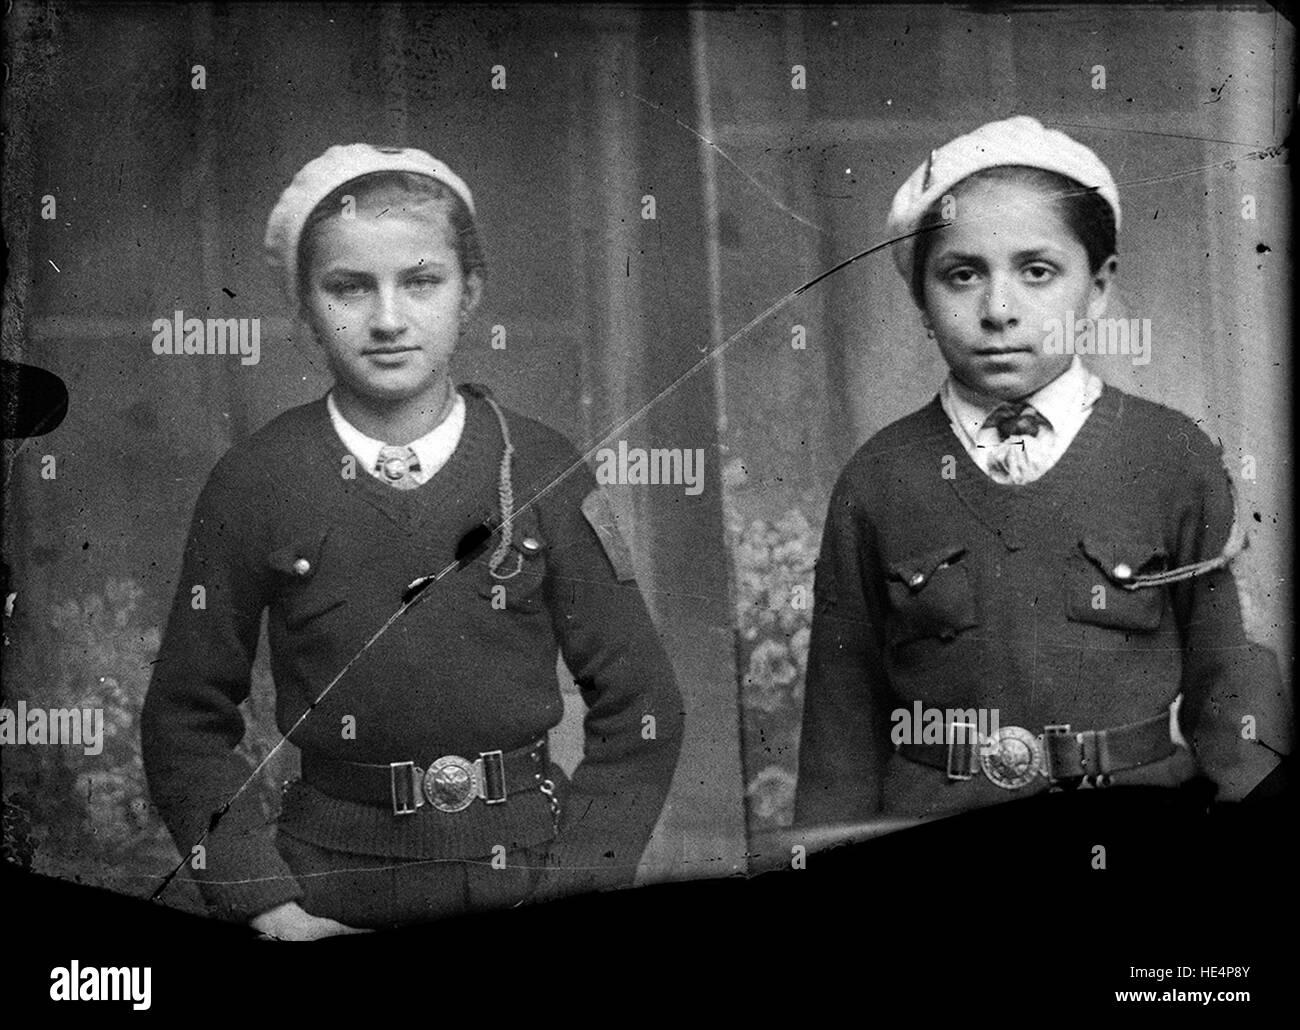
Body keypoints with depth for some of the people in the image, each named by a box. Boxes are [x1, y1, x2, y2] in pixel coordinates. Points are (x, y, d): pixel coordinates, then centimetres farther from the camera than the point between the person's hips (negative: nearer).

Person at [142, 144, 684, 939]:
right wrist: (268, 902, -8)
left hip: (533, 881, 1)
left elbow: (639, 708, -1)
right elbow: (188, 724, 0)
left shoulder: (540, 470, -5)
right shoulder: (256, 485, -5)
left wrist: (572, 885, -8)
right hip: (336, 898, 0)